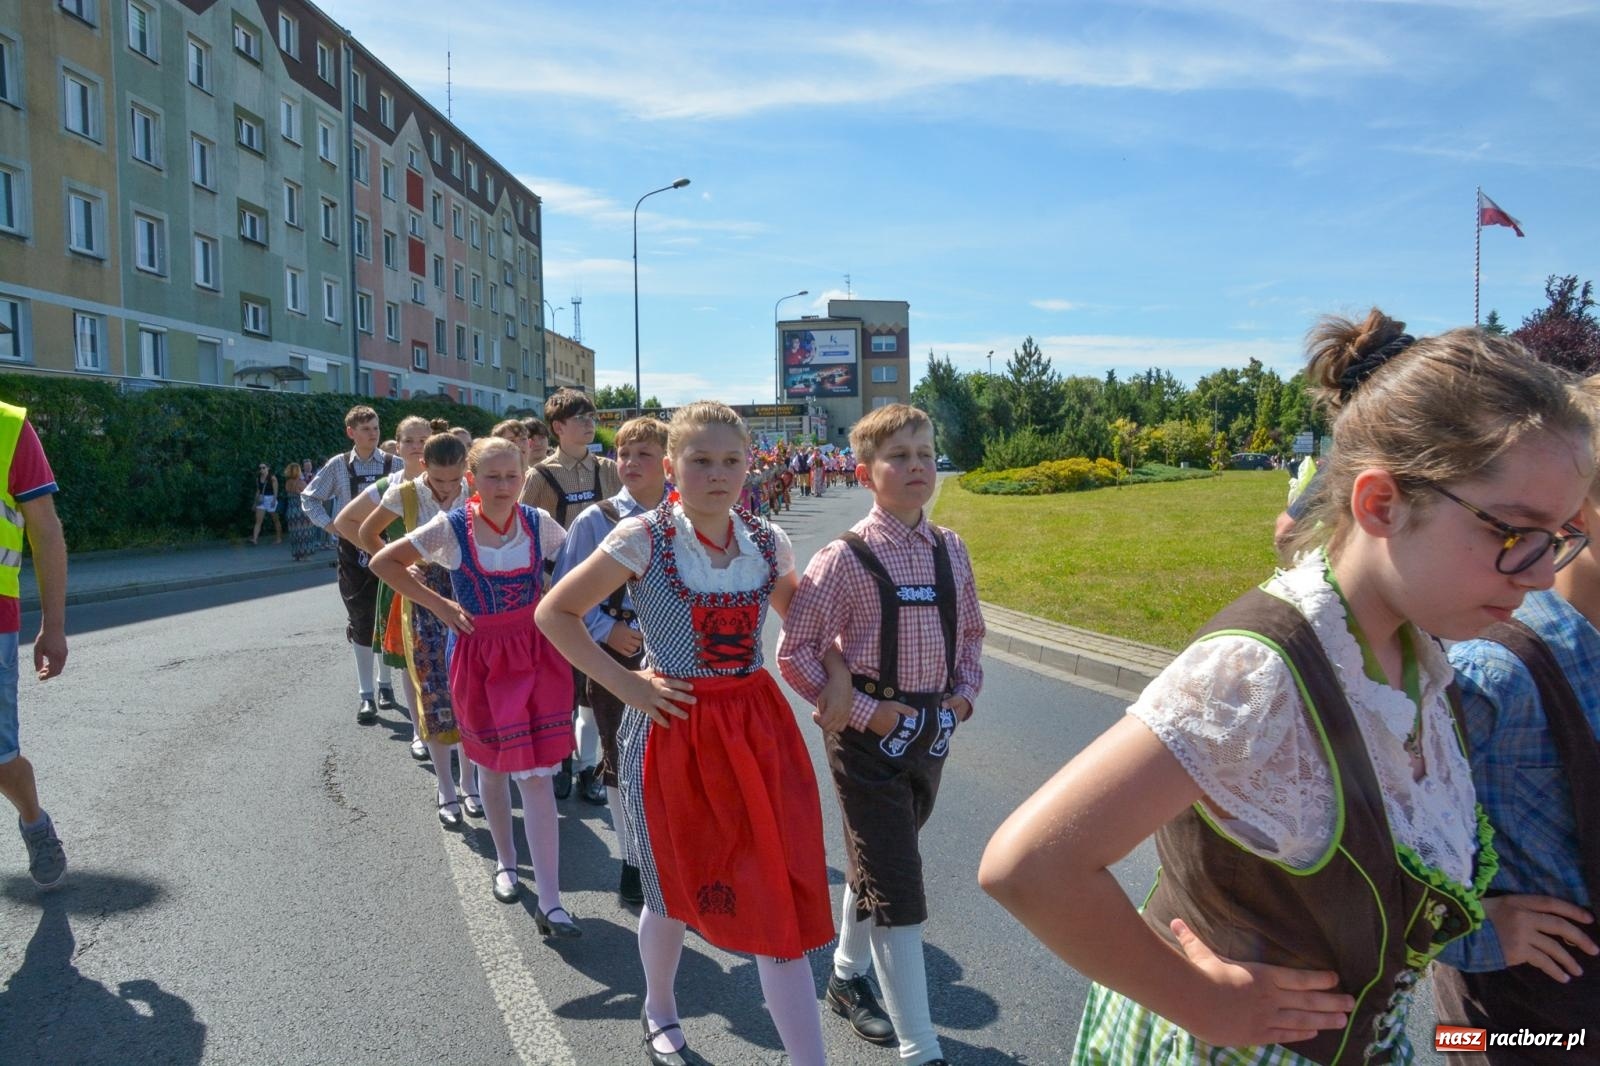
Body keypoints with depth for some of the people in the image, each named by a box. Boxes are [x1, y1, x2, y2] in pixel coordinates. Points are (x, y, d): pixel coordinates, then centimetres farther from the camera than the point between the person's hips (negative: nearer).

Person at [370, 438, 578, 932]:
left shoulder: (538, 523, -5)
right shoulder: (451, 527, -9)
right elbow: (384, 562, -1)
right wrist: (438, 604, -5)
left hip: (535, 654, 0)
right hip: (478, 655, 0)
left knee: (537, 774, -5)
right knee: (491, 765, 14)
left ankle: (550, 904, -3)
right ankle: (505, 861, 39)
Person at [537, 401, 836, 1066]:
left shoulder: (768, 543, 0)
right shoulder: (643, 539, -10)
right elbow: (554, 613, -4)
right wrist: (624, 684, -11)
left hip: (759, 731, 2)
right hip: (672, 731, -2)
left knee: (782, 898, 1)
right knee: (675, 892, 15)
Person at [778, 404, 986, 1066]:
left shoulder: (951, 551, 3)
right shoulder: (846, 559, -15)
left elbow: (969, 631, 18)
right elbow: (794, 653, -13)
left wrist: (965, 692, 3)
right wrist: (865, 712, -16)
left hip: (932, 731, 6)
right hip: (871, 735, -6)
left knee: (876, 867, 23)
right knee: (897, 888, -3)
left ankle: (848, 976, 46)